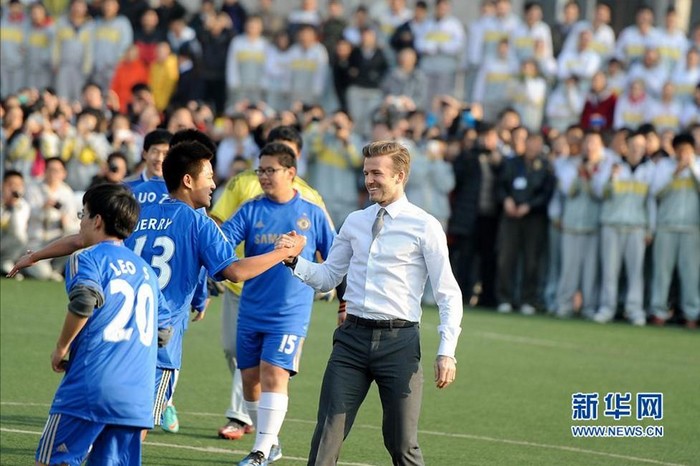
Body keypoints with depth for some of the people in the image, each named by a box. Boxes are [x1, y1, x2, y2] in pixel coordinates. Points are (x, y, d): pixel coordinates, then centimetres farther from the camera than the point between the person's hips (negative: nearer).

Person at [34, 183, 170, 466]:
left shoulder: (88, 259, -1)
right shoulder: (146, 270, 21)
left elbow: (84, 300, -21)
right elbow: (165, 327, 23)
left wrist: (61, 348, -7)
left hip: (90, 385, -6)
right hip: (137, 397, 6)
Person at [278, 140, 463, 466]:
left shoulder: (424, 227, -2)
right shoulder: (355, 222, 13)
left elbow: (448, 294, -3)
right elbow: (328, 277, 19)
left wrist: (446, 352, -12)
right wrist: (295, 260, -1)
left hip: (398, 341, -4)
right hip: (352, 337, 4)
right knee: (327, 435, -2)